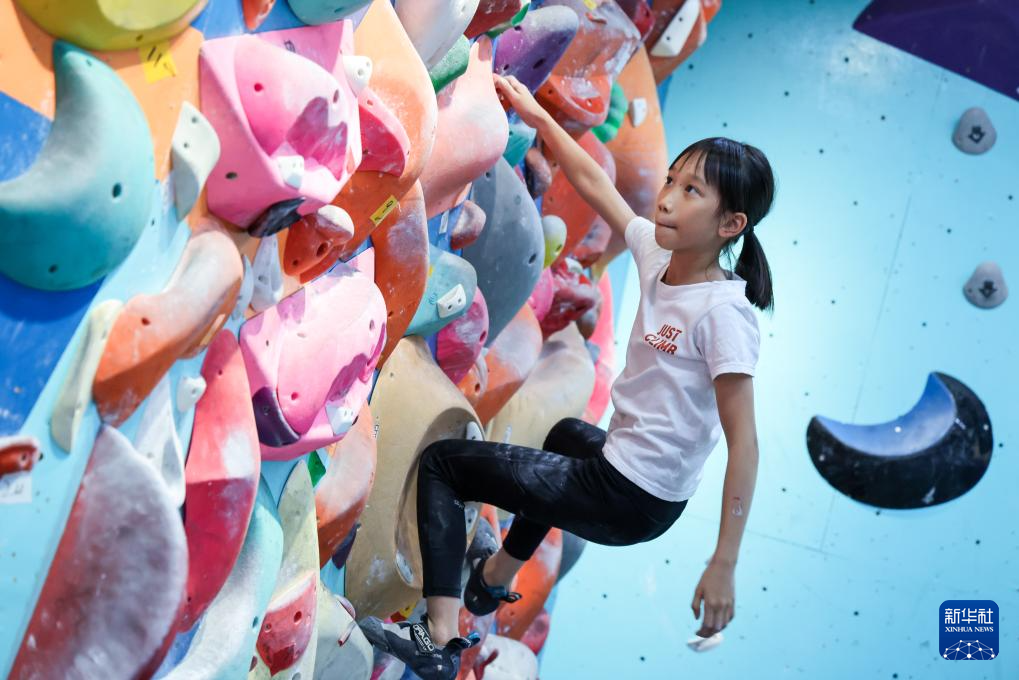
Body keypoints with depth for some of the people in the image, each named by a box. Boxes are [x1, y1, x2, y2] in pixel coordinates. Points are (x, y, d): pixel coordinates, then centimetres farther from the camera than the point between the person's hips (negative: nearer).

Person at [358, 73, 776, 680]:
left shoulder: (722, 312, -25)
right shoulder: (657, 253, -4)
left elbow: (744, 441, -25)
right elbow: (596, 185, 8)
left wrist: (724, 566, -27)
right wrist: (538, 116, 10)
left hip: (630, 501, -9)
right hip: (627, 461, 9)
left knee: (442, 462, 1)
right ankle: (497, 577, 59)